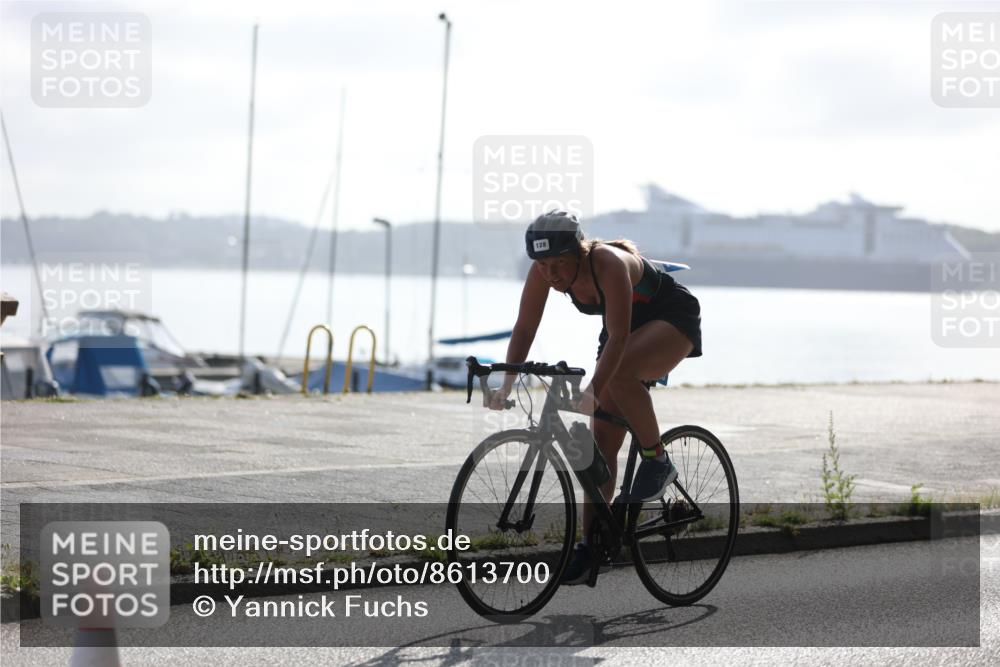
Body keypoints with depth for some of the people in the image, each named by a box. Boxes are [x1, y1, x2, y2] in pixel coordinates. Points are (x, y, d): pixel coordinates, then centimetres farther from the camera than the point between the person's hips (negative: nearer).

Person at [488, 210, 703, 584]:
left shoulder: (609, 264, -36)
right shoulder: (544, 270, -18)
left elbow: (618, 337, -41)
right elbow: (524, 328, -15)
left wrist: (593, 392, -50)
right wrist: (507, 383, -28)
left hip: (673, 318, -7)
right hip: (628, 327, 7)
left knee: (620, 373, -38)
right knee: (603, 439, -2)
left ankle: (657, 461, -18)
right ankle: (590, 545, 2)